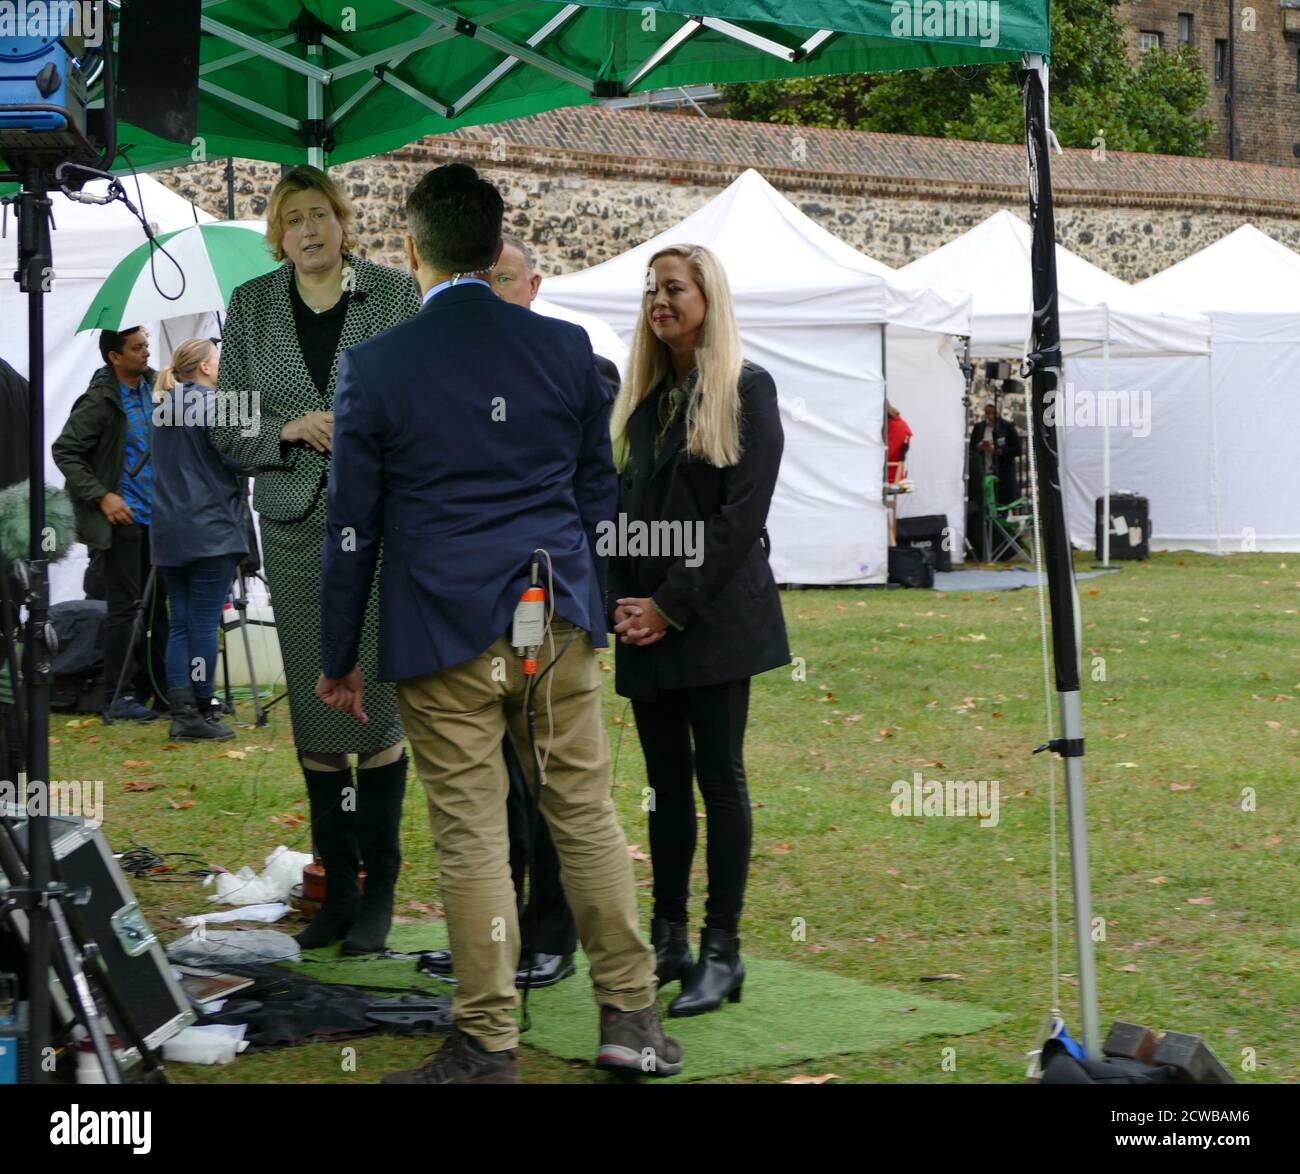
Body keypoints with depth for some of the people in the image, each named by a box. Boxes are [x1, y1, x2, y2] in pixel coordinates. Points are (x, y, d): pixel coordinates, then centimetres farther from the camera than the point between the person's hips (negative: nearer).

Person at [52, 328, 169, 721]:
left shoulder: (155, 385, 6)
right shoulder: (99, 401, -12)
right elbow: (64, 452, -11)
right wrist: (101, 496, -16)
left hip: (155, 515, 6)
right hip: (121, 517, -6)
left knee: (159, 602, 10)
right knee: (124, 605, -4)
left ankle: (160, 687, 18)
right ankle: (117, 697, 2)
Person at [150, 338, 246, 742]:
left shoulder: (164, 408, 14)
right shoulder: (212, 404, -10)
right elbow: (235, 458, -16)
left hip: (169, 532, 7)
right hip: (210, 530, -7)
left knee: (180, 624, 8)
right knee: (204, 624, -3)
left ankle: (181, 714, 4)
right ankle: (201, 713, 1)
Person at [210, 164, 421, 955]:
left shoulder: (396, 294, 2)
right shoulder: (251, 306, 8)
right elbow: (230, 427, 7)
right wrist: (291, 429, -11)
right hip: (295, 525, 3)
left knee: (378, 707, -5)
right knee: (314, 711, 5)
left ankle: (380, 890, 5)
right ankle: (339, 885, 15)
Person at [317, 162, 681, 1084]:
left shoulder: (375, 368, -5)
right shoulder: (566, 347, 3)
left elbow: (353, 526, -1)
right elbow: (597, 490, 12)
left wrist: (339, 658, 7)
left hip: (443, 633, -3)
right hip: (558, 624, 3)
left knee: (471, 836, 2)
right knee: (587, 816, 10)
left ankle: (489, 1048, 8)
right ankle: (632, 1018, 15)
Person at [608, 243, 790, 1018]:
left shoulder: (747, 389, -4)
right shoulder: (643, 396, 14)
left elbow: (742, 512, -11)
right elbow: (622, 503, 13)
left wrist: (671, 604, -14)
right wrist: (623, 600, -2)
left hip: (715, 618, -6)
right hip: (645, 623, 6)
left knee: (718, 776, -3)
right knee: (666, 780, 9)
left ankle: (723, 952, 2)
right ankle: (669, 941, 15)